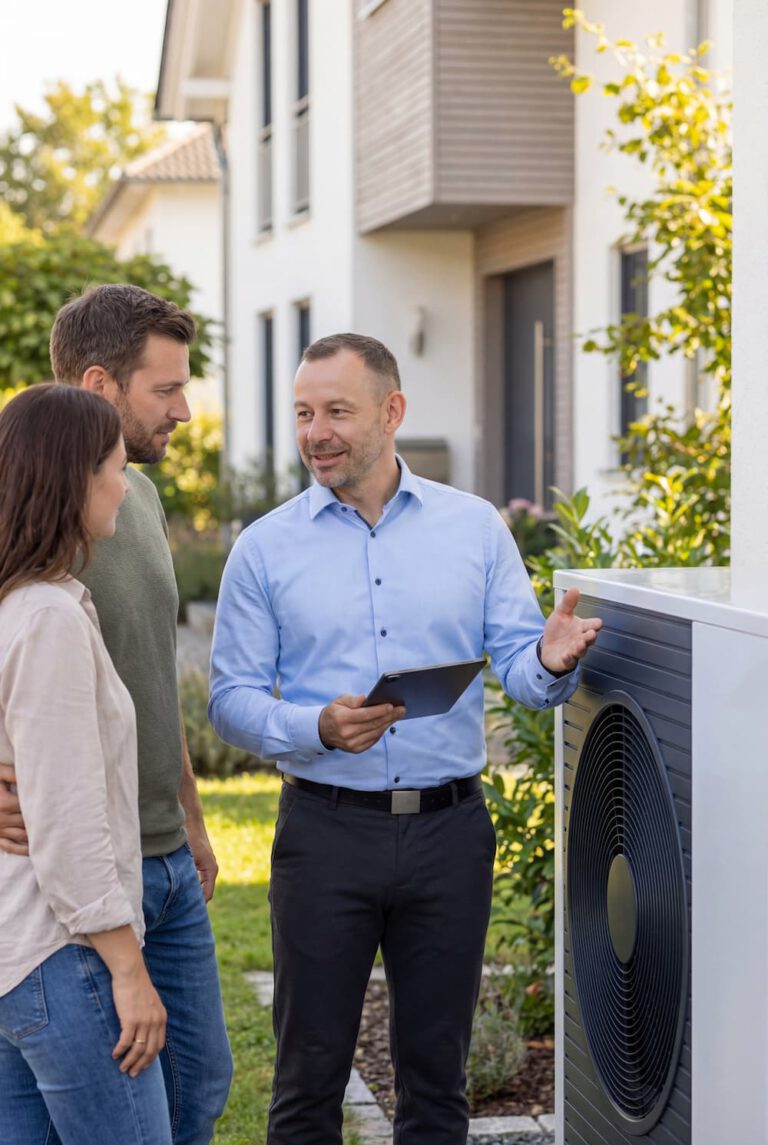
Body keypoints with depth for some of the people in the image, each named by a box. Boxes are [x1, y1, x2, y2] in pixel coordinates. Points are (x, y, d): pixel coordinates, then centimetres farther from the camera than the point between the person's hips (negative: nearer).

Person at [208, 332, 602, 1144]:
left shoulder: (474, 527, 5)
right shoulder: (266, 548, 1)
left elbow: (516, 660, 1)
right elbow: (232, 699, -2)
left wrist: (551, 663, -23)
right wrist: (319, 728, -21)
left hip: (448, 830, 1)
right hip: (326, 828, -1)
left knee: (435, 1073, 12)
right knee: (310, 1072, 7)